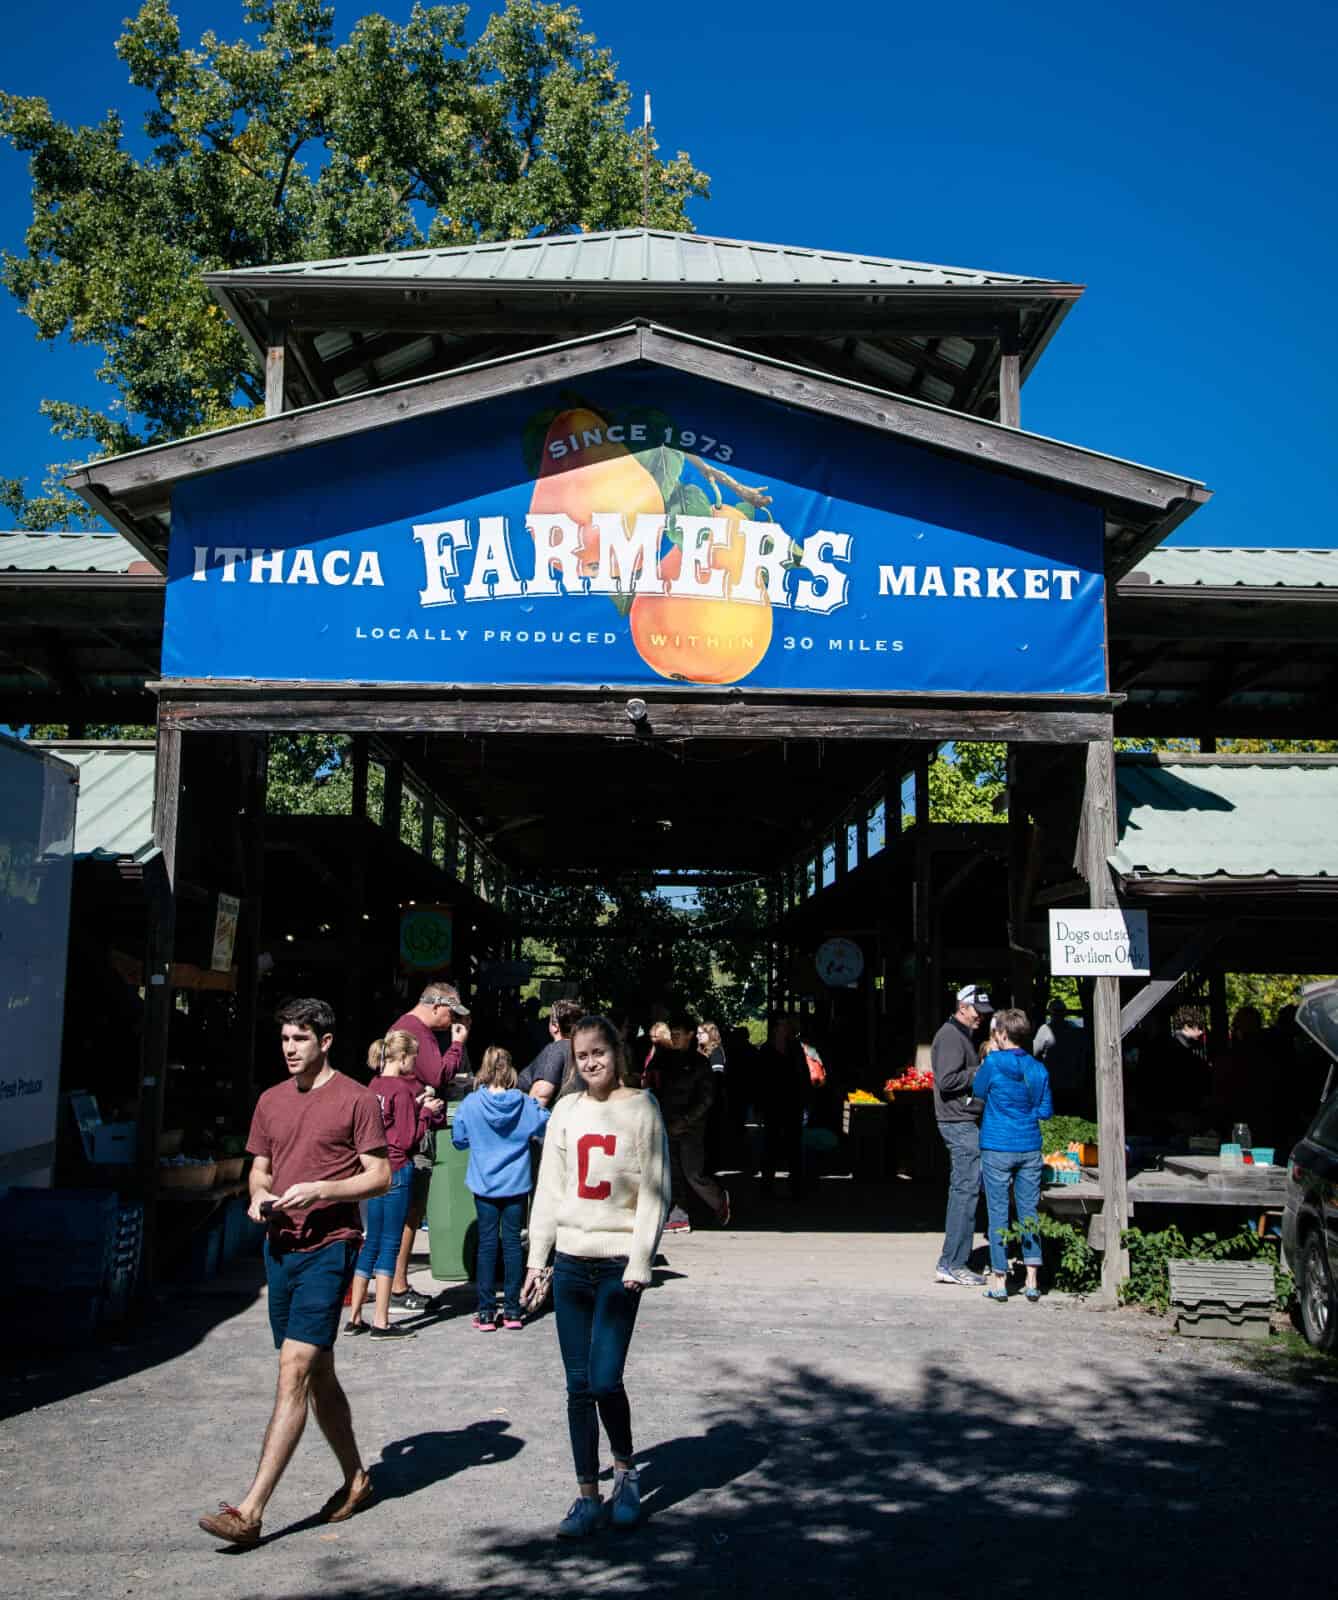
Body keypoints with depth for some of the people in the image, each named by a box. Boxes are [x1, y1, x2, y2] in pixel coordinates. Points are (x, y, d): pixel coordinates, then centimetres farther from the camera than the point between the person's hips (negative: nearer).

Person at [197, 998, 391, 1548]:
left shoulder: (357, 1099, -7)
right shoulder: (271, 1101, 12)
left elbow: (380, 1177, -7)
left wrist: (319, 1190, -18)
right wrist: (259, 1197, -1)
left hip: (329, 1247, -7)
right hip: (281, 1247, 7)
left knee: (293, 1371, -12)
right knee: (317, 1374, 15)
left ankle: (250, 1511, -10)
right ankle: (356, 1481, 30)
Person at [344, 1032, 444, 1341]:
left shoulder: (375, 1086, 8)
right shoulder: (402, 1090, -14)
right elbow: (407, 1140, -15)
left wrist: (417, 1105, 12)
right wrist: (425, 1112, -3)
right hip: (396, 1171, -8)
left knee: (372, 1243, 15)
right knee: (390, 1245, -1)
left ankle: (354, 1316, 19)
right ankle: (381, 1321, 4)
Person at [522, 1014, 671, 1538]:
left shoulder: (641, 1109, -4)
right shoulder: (566, 1111, 7)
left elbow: (655, 1191, -6)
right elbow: (549, 1189, 12)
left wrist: (640, 1262, -11)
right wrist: (538, 1259, 9)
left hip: (618, 1263, -4)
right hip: (571, 1260, 4)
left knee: (605, 1380, -9)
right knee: (578, 1385, 7)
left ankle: (626, 1471, 17)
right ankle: (588, 1496, 17)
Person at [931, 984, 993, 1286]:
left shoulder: (963, 1035, 20)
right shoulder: (951, 1036, -13)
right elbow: (947, 1080, -22)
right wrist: (980, 1072, -16)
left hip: (962, 1123, 11)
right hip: (959, 1123, -11)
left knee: (961, 1190, 12)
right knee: (967, 1190, -9)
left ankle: (952, 1263, 17)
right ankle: (952, 1264, -6)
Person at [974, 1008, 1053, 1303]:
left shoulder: (993, 1063, -11)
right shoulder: (1038, 1069, 1)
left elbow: (978, 1093, 5)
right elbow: (1046, 1111, 5)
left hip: (997, 1150, -3)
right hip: (1029, 1149, 3)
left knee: (998, 1213, 3)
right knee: (1029, 1213, 9)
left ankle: (1000, 1281, 6)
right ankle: (1032, 1281, 9)